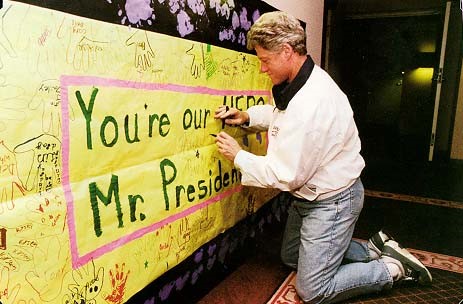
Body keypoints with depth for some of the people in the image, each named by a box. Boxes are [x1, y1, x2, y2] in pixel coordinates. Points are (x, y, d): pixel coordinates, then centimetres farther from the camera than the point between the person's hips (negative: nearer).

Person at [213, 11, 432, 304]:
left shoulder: (310, 103, -34)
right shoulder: (303, 79, -3)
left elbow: (286, 176, -28)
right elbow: (282, 113, 18)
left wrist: (238, 156, -16)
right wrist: (247, 116, 0)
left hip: (332, 200, -10)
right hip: (308, 195, 10)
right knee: (291, 258, 25)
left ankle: (393, 268, 15)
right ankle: (374, 249, 25)